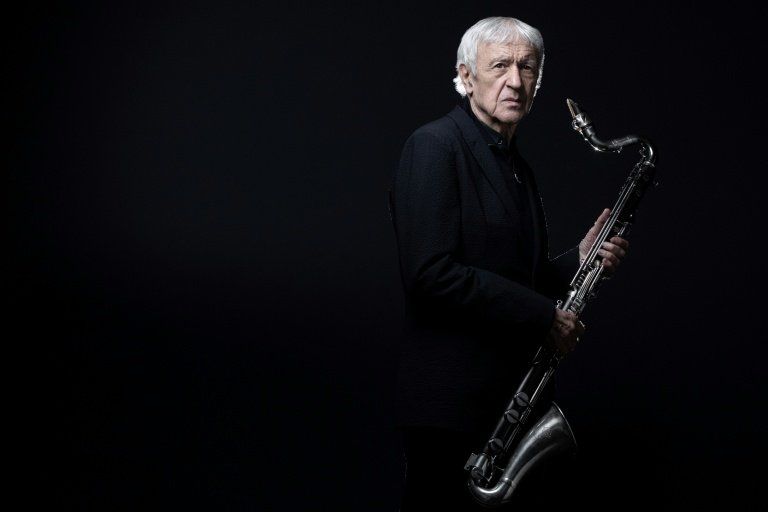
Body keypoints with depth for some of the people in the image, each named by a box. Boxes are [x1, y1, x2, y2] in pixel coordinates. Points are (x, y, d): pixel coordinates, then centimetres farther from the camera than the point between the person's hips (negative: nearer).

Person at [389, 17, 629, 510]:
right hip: (454, 400, -9)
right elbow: (431, 274, -21)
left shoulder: (517, 167, 16)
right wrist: (542, 315, -17)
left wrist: (578, 261, 3)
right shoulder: (435, 146, -11)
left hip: (513, 394, 9)